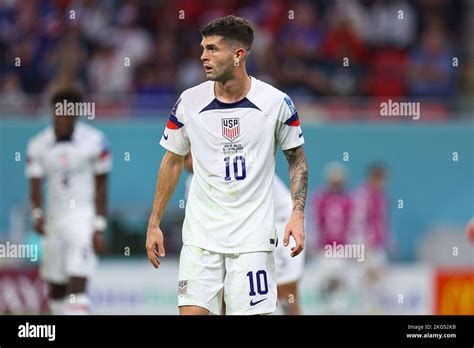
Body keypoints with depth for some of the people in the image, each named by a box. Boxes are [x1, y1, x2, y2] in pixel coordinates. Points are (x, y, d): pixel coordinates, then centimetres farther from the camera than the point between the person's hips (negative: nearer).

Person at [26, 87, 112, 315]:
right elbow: (35, 186, 0)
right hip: (55, 218, 4)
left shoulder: (94, 141, -7)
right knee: (56, 288, 9)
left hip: (84, 217, -4)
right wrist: (37, 214, -20)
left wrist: (99, 228, -6)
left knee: (77, 284, -15)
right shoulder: (38, 145, 2)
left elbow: (101, 187, -2)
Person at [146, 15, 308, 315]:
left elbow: (297, 158, 7)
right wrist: (154, 224, 11)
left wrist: (298, 215, -5)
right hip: (200, 235, 1)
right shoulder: (189, 103, 0)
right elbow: (173, 161, 12)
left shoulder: (276, 102, -5)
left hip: (253, 238, -1)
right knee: (192, 313, -10)